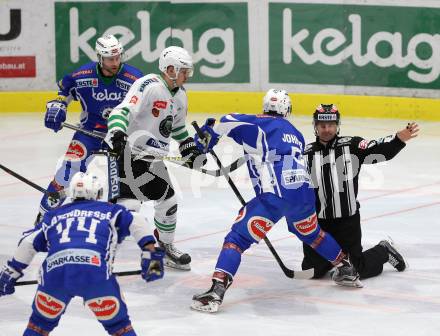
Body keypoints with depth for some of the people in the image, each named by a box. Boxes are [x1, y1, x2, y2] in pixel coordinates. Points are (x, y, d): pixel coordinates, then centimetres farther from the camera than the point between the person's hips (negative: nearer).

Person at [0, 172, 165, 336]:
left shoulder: (54, 214, 31)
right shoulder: (110, 211, 28)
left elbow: (28, 243, 27)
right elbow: (136, 223, 16)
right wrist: (150, 252, 11)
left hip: (55, 272, 2)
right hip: (96, 272, -2)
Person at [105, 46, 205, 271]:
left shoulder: (180, 96, 11)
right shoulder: (148, 86, -17)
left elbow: (177, 128, 28)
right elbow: (123, 111, -27)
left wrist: (191, 151, 23)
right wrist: (117, 134, -43)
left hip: (152, 157, 9)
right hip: (128, 151, -9)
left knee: (168, 200, 13)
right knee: (129, 203, -17)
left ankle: (167, 247, 33)